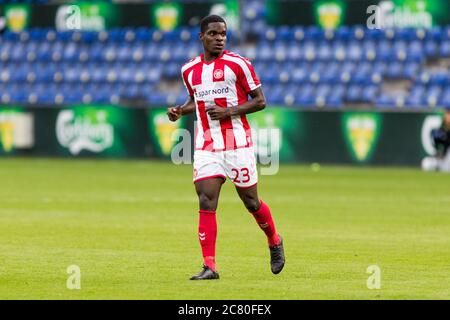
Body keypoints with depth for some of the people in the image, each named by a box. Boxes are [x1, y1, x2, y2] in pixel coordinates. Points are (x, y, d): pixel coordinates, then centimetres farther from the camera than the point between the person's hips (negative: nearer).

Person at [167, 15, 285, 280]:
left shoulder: (238, 64, -6)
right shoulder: (189, 70, 8)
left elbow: (260, 101, -4)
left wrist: (229, 111, -17)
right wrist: (180, 111, 5)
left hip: (237, 144, -3)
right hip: (206, 146, 3)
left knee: (251, 202, 7)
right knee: (206, 203, -10)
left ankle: (275, 242, 35)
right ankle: (209, 266, -12)